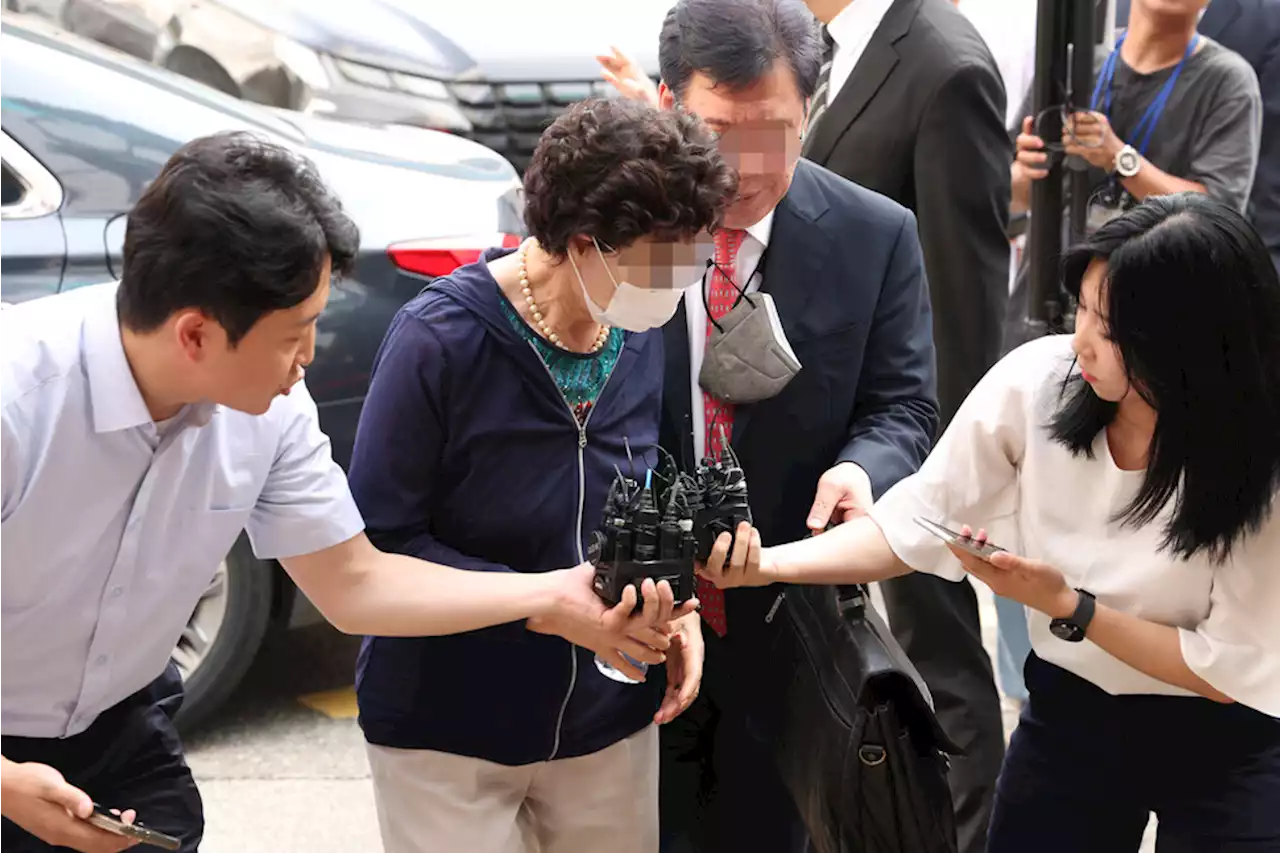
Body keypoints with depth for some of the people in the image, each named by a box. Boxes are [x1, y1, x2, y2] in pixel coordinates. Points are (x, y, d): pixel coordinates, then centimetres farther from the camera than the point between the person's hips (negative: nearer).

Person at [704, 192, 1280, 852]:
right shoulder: (1035, 380, -17)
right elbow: (916, 524, -11)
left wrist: (1067, 606, -26)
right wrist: (768, 564, -24)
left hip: (1224, 746, -2)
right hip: (1069, 714, 2)